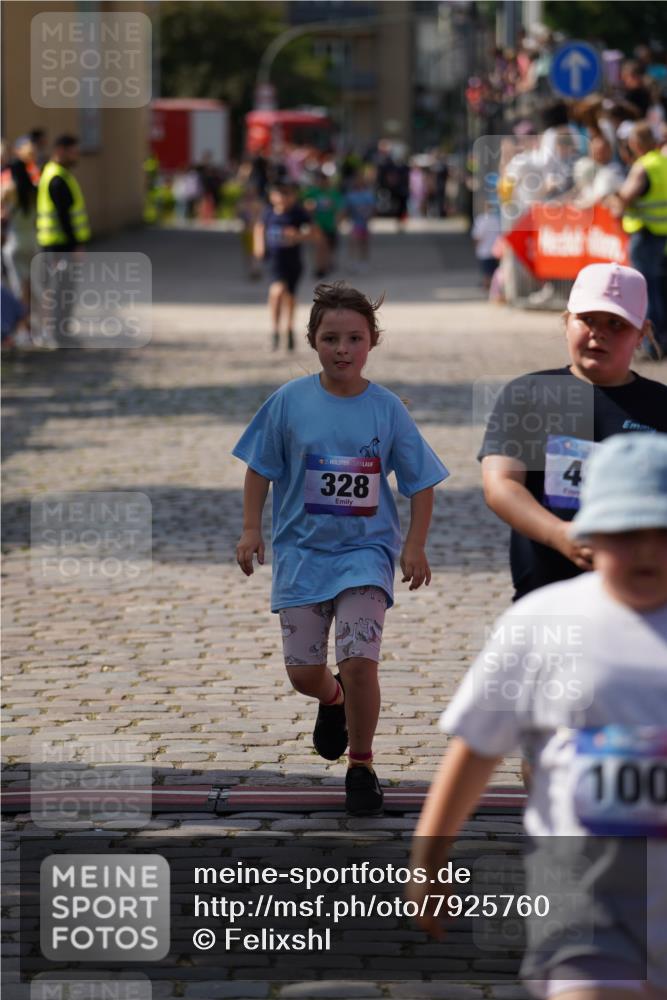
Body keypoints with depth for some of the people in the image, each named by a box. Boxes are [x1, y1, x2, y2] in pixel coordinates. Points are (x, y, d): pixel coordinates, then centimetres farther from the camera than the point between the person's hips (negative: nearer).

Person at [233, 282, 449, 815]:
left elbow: (422, 482, 2)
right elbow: (260, 468, 5)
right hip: (302, 550, 2)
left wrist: (415, 546, -6)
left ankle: (362, 766, 5)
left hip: (365, 551, -1)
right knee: (303, 671, 4)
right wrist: (251, 530, -2)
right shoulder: (289, 401, -5)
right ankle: (333, 701, 43)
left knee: (359, 661, -16)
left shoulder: (387, 408, -6)